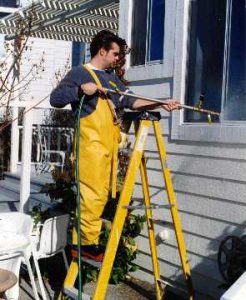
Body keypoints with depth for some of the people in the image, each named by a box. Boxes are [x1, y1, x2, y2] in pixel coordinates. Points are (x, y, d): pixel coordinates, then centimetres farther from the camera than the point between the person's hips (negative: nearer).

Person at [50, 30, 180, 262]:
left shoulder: (112, 77, 23)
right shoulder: (79, 73, 0)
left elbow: (130, 101, 18)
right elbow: (55, 98, -9)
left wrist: (160, 104, 11)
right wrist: (81, 89, -20)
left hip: (108, 144, 8)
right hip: (90, 144, -8)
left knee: (102, 193, 7)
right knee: (93, 194, -12)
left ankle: (81, 242, 13)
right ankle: (87, 243, -4)